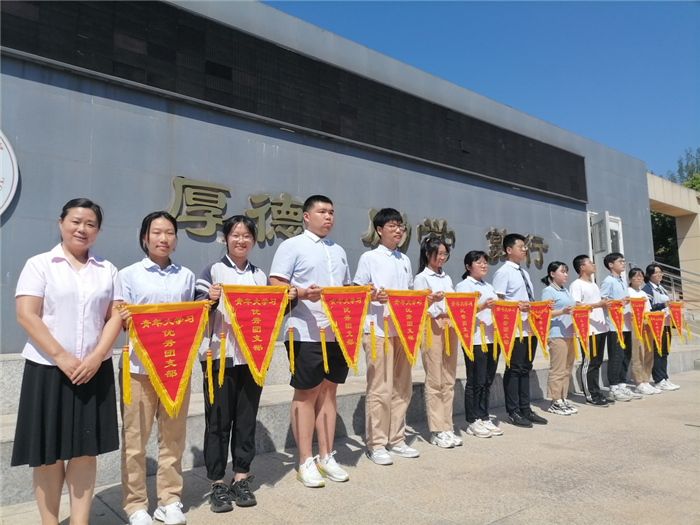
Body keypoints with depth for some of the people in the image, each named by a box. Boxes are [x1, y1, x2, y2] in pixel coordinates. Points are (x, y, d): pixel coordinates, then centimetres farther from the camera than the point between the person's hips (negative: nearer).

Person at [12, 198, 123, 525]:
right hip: (48, 369, -2)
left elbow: (116, 316, 3)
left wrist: (96, 358, -10)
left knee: (86, 450, 7)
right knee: (49, 453, 6)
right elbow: (26, 316, -8)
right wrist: (62, 358, -15)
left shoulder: (107, 270, 9)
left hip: (94, 370, 3)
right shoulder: (39, 264, 0)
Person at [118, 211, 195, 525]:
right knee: (135, 438, 4)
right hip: (138, 367, -2)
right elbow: (119, 321, 0)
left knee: (173, 436, 10)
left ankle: (170, 500, 23)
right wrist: (123, 320, -21)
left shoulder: (186, 276, 9)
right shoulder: (129, 275, 2)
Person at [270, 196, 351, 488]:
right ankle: (306, 462, 14)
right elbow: (276, 286, -9)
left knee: (328, 391, 12)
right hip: (306, 334, -6)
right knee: (306, 394, 2)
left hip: (337, 332, 6)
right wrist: (303, 293, -26)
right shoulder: (292, 246, -2)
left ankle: (326, 457, 23)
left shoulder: (338, 251, 19)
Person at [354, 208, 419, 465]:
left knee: (402, 388, 10)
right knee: (380, 389, -5)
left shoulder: (405, 260, 17)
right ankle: (376, 444, 7)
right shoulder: (369, 258, -1)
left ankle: (396, 440, 22)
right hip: (378, 330, -6)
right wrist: (375, 297, -22)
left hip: (403, 329, 6)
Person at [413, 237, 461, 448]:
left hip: (450, 327, 6)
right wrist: (433, 300, -25)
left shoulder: (447, 278, 19)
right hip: (432, 328, -6)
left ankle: (447, 427, 14)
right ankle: (437, 431, 3)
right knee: (434, 382, -4)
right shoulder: (421, 278, 0)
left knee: (448, 381, 7)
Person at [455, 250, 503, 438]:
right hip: (475, 339, -7)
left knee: (488, 381, 10)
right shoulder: (463, 286, -3)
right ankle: (473, 422, 6)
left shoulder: (489, 287, 21)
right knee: (476, 381, -3)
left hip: (493, 338, 7)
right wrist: (483, 306, -28)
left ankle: (485, 418, 18)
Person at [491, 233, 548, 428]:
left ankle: (525, 409, 22)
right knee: (514, 369, -1)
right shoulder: (503, 272, -8)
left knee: (526, 368, 13)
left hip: (530, 327, 8)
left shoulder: (525, 273, 18)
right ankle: (513, 412, 9)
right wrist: (517, 306, -28)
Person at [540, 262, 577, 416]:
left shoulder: (565, 291, 19)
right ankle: (555, 403, -1)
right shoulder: (548, 290, -6)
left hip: (569, 334, 9)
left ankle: (563, 399, 18)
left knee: (567, 369, 10)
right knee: (558, 370, -7)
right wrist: (563, 312, -25)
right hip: (556, 335, -9)